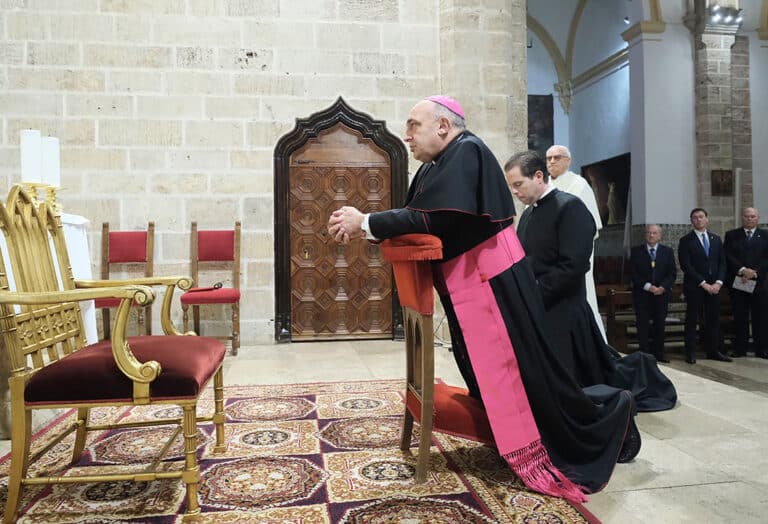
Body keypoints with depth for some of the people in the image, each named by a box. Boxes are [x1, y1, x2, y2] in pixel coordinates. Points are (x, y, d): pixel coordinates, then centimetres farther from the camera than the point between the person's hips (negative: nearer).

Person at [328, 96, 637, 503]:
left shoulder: (466, 151, -15)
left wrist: (366, 222, -17)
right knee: (490, 382, 17)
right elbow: (414, 218, 11)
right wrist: (363, 227, -3)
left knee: (521, 380, 0)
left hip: (492, 286, -9)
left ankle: (609, 415, 21)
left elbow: (435, 220, -25)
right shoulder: (433, 167, 12)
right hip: (466, 290, 9)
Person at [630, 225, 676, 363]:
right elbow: (633, 273, -5)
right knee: (643, 325, -1)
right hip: (642, 294, -2)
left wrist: (663, 287, -14)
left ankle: (658, 353, 14)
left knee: (660, 325, 6)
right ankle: (645, 353, 4)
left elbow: (672, 273, 2)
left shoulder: (668, 251, 8)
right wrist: (648, 287, -15)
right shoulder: (636, 251, 2)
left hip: (662, 293, 2)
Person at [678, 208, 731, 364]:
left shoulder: (716, 239, 13)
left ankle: (713, 351, 16)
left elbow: (722, 262, 10)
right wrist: (703, 283, -13)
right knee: (692, 320, 1)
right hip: (694, 287, -4)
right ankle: (690, 353, 6)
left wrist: (718, 282, -5)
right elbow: (686, 266, -9)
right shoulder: (686, 241, -3)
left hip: (714, 286, 4)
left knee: (713, 320, 7)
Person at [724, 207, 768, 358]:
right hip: (737, 282, 0)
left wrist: (754, 272, -12)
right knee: (740, 318, 3)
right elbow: (728, 256, -1)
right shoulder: (731, 235, 9)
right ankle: (740, 349, 7)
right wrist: (743, 270, -14)